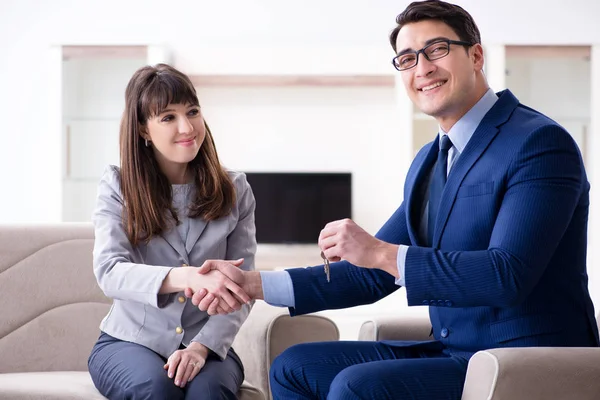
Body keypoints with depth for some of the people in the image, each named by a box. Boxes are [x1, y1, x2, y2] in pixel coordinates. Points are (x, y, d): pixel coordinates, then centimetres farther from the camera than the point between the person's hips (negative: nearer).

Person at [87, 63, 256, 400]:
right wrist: (189, 277, -35)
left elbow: (239, 287, -1)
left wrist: (202, 347, -19)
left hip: (207, 344, 0)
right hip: (128, 342, 0)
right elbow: (109, 272, -18)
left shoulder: (234, 190, 3)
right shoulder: (118, 186, -2)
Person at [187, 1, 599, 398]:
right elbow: (372, 275, 14)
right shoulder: (429, 162, 15)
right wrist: (254, 284, 4)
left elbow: (508, 274, -25)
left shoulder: (541, 143, -13)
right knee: (294, 366, 6)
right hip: (454, 352, 9)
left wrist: (381, 252, -24)